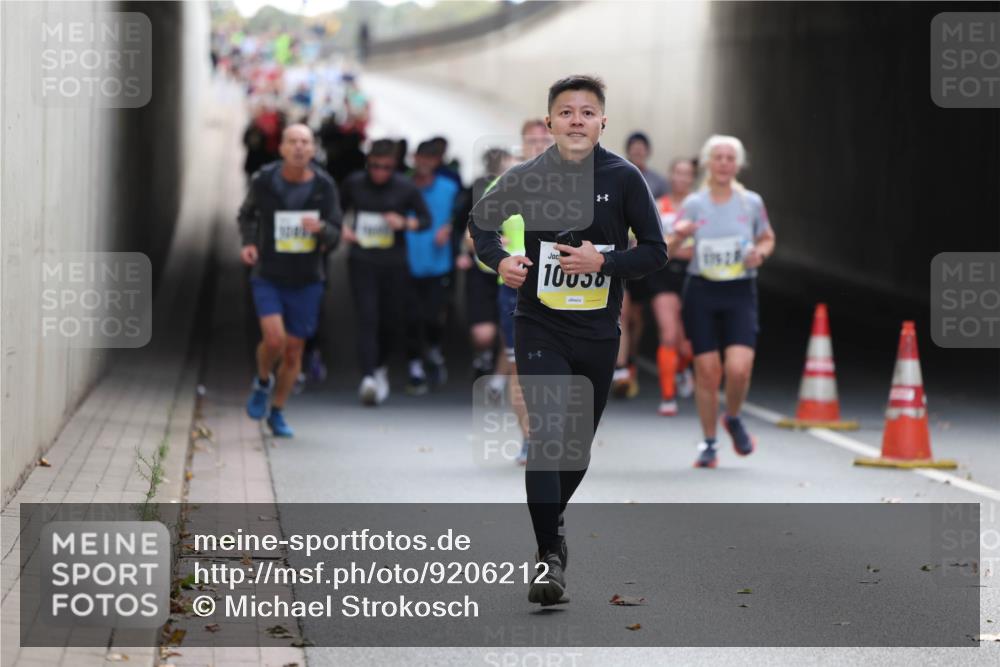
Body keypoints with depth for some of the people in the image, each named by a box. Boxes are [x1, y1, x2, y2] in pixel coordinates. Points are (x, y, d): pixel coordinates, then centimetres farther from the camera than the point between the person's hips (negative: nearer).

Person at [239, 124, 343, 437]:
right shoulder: (263, 180, -9)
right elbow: (247, 214, 11)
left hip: (306, 281, 2)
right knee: (274, 339, -20)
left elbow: (335, 236, -4)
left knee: (293, 351, 6)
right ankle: (263, 382, 12)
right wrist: (248, 243, -8)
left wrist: (321, 228, -28)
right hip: (268, 277, -2)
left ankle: (277, 413, 26)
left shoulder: (324, 185, -8)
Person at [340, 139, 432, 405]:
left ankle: (380, 366, 37)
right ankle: (368, 377, -23)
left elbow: (425, 219, 6)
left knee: (390, 320, 10)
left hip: (394, 264, 1)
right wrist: (341, 229, -2)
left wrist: (405, 222, -14)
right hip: (362, 262, -1)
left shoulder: (406, 188, -2)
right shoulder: (354, 183, 1)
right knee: (367, 318, -14)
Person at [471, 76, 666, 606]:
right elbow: (481, 222, 13)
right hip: (540, 327, -2)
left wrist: (603, 261, -19)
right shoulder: (526, 177, -5)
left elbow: (655, 251, -3)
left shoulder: (623, 178, -6)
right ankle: (549, 556, -13)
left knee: (580, 442, 14)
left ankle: (551, 518, 42)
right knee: (546, 434, -15)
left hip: (599, 332, 2)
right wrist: (499, 261, -8)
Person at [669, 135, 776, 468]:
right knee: (707, 371, -1)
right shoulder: (693, 204, 1)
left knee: (739, 368, -16)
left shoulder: (751, 203, 2)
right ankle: (708, 442, 16)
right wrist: (678, 236, -23)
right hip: (701, 293, 0)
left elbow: (768, 238, 17)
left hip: (740, 293, 0)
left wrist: (760, 253, -5)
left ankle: (733, 420, 15)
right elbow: (668, 251, -1)